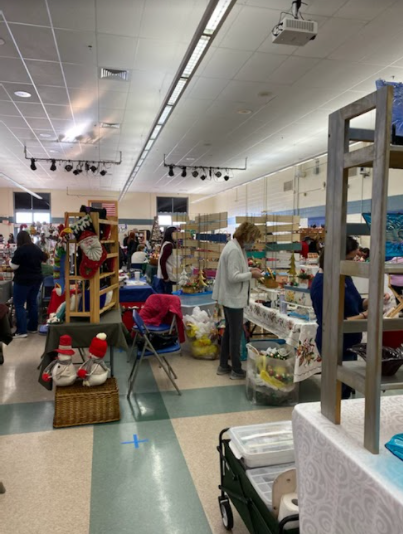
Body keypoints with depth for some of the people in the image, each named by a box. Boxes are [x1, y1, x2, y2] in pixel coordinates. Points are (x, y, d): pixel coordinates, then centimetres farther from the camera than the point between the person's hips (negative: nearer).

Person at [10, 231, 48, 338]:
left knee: (19, 304, -1)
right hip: (36, 279, 7)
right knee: (33, 303, 14)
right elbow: (44, 259, 20)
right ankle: (33, 327, 21)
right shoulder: (37, 248, 4)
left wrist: (10, 261, 6)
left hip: (23, 280, -7)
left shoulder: (20, 250, -17)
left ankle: (21, 331, -4)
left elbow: (14, 266, -14)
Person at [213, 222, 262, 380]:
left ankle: (223, 365, 28)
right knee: (236, 334, 1)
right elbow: (233, 277, -26)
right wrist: (251, 275, -15)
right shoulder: (234, 250, -21)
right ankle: (236, 370, 13)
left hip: (231, 297, 10)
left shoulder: (235, 247, 10)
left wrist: (249, 270, 5)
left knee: (229, 332, 17)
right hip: (233, 298, -10)